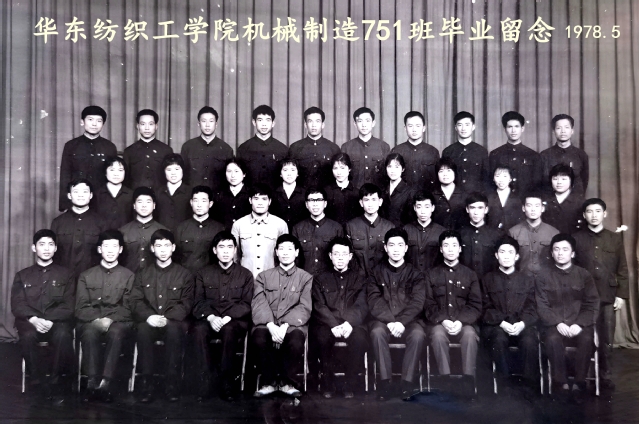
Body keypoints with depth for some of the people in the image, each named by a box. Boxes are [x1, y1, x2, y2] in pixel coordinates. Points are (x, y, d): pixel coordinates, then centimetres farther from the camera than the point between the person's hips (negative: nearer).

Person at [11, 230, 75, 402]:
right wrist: (33, 319, -16)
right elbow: (17, 305, 6)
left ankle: (58, 384, -20)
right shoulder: (22, 275, 18)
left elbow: (68, 305, 4)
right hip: (31, 321, 1)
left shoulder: (65, 274, 15)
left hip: (58, 322, -1)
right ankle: (41, 383, -20)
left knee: (63, 335, -36)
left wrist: (50, 320, -15)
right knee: (27, 336, -35)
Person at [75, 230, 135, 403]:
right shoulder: (86, 276, 17)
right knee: (89, 332, -34)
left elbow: (127, 308, 4)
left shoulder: (128, 276, 14)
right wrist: (96, 320, -14)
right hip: (91, 322, 1)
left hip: (118, 323, -1)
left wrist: (110, 320, -16)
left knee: (116, 332, -36)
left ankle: (105, 383, -40)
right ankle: (92, 382, -36)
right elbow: (81, 308, 6)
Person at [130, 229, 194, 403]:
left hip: (174, 322, -1)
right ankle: (146, 384, -28)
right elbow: (136, 301, 7)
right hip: (148, 321, 2)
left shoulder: (184, 274, 12)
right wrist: (149, 316, -14)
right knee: (143, 329, -33)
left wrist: (167, 318, -15)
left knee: (174, 330, -36)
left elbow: (186, 304, 3)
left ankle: (172, 384, -29)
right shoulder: (142, 273, 18)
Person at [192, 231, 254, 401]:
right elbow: (199, 302, 6)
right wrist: (211, 317, -15)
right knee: (198, 329, -32)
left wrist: (228, 318, -16)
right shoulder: (203, 274, 16)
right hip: (210, 319, 2)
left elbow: (246, 304, 2)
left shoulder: (245, 275, 12)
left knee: (229, 330, -36)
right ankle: (204, 380, -26)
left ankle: (227, 382, -26)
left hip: (235, 321, -1)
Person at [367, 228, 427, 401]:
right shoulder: (377, 272, 9)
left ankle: (407, 382, -22)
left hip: (408, 321, 0)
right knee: (377, 332, -32)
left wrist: (401, 322, -20)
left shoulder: (415, 274, 8)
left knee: (418, 334, -32)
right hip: (383, 320, 0)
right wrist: (390, 321, -18)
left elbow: (417, 303, -4)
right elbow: (374, 302, -3)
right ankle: (385, 381, -24)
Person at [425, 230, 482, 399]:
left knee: (470, 334, -33)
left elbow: (475, 306, 4)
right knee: (437, 334, -33)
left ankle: (468, 379, -30)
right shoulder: (431, 274, 12)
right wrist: (443, 321, -15)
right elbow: (429, 304, 4)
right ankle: (445, 378, -30)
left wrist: (461, 321, -14)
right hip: (440, 322, 0)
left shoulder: (470, 274, 13)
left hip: (464, 323, 0)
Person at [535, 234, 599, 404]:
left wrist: (579, 324, -14)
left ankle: (579, 383, -16)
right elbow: (542, 306, 0)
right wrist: (558, 323, -17)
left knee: (587, 339, -31)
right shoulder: (542, 276, 6)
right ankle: (561, 383, -17)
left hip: (579, 324, 1)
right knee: (553, 340, -33)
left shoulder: (584, 275, 8)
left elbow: (592, 305, 2)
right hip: (554, 324, -1)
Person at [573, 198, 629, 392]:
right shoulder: (576, 238, 4)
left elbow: (622, 269, 8)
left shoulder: (615, 238, 9)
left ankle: (606, 377, 18)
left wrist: (621, 294, 1)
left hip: (608, 297, 1)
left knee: (607, 340, 6)